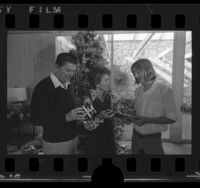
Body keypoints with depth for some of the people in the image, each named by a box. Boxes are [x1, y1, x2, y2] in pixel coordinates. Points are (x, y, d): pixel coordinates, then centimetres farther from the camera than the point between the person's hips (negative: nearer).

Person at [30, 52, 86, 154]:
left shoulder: (69, 85, 8)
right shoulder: (43, 87, -16)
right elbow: (36, 119, -20)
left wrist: (78, 115, -1)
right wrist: (66, 117, -26)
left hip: (73, 138, 7)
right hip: (55, 143, -7)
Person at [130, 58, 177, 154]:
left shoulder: (164, 90, -12)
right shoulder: (138, 90, 6)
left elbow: (172, 118, -12)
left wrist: (147, 120, -20)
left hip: (152, 139, -5)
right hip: (136, 137, 5)